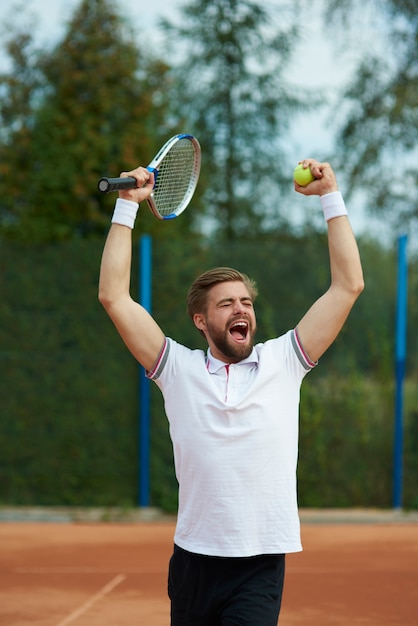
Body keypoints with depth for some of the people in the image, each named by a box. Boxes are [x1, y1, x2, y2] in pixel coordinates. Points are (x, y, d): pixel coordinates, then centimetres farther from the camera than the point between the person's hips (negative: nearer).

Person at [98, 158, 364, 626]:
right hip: (194, 562, 1)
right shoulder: (179, 369, 4)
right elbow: (114, 295, 0)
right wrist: (127, 205, 0)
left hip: (261, 565, -1)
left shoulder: (282, 362, 5)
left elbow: (348, 285, 3)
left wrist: (330, 196, 2)